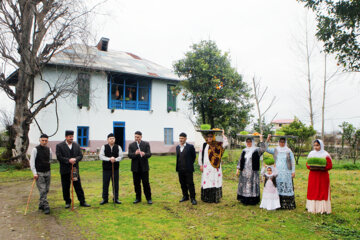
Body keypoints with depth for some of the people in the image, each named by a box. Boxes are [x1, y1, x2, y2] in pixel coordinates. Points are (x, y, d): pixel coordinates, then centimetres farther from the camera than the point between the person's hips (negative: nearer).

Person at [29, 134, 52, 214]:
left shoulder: (49, 149, 5)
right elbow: (32, 162, -9)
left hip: (47, 172, 5)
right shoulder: (35, 149, -8)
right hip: (39, 173, -5)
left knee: (46, 190, 9)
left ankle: (41, 205, 23)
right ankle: (46, 207, -4)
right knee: (42, 190, -7)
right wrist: (34, 173, -15)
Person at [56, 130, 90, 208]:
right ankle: (67, 202, 22)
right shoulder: (59, 146, -3)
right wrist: (68, 160, -21)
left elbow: (80, 155, 5)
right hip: (65, 170, -2)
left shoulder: (76, 145, 9)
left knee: (78, 186, 5)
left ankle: (82, 201, 13)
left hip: (75, 169, 2)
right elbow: (59, 157, -11)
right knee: (65, 187, 7)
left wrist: (75, 159, -15)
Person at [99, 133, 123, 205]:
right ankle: (105, 199, 16)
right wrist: (109, 159, -19)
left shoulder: (118, 147, 5)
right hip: (106, 168, -1)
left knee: (115, 184, 5)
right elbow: (101, 156, -8)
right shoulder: (104, 147, 1)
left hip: (115, 168, 1)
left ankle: (116, 198, 16)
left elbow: (120, 156, 0)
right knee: (105, 184, 4)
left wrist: (115, 159, -20)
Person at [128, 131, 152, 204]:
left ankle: (149, 198, 10)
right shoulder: (131, 145, 5)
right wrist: (135, 153, -29)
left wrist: (144, 154, -33)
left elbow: (149, 154, -9)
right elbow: (129, 155, -7)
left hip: (144, 167, -2)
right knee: (136, 183, 7)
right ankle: (138, 198, 20)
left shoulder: (146, 144, 2)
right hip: (135, 168, 2)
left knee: (146, 183, -1)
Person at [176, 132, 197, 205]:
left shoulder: (190, 147, -6)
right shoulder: (177, 147, 10)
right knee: (182, 184, 12)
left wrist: (190, 164, 3)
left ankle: (193, 198, 6)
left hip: (188, 169, -5)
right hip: (180, 169, 5)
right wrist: (178, 166, 11)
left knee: (190, 184, -2)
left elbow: (194, 156, 2)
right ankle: (185, 196, 25)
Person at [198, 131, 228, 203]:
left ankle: (216, 198, 7)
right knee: (207, 182, 0)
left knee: (215, 181, -2)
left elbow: (225, 143, -9)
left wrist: (223, 135, -6)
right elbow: (200, 155, 8)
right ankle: (207, 198, 8)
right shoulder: (204, 145, 7)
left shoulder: (217, 145, 6)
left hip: (215, 167, 0)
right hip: (206, 167, 0)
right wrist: (201, 165, 3)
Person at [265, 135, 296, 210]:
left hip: (287, 173, -1)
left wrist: (293, 171, -1)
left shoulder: (289, 151, 3)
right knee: (278, 188, 0)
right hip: (277, 173, 2)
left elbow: (293, 162, 5)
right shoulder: (275, 150, 7)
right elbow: (266, 149, -1)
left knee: (287, 188, -3)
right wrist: (268, 139, -9)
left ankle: (288, 204, 3)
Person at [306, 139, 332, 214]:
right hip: (313, 176, 3)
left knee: (323, 192, 0)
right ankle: (313, 207, 12)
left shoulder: (325, 155, -3)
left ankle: (322, 208, 5)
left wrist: (321, 168, -22)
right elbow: (307, 164, 9)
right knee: (313, 192, 4)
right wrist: (310, 167, -13)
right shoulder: (311, 154, 8)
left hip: (323, 176, -3)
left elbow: (330, 165, -6)